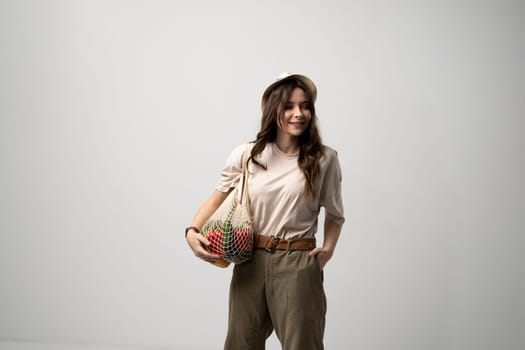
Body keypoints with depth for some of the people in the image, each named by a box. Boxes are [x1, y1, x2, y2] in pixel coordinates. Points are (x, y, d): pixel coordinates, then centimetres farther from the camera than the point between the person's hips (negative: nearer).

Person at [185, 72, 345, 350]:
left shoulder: (324, 159, -1)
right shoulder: (246, 155, 0)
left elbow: (334, 214, 10)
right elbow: (217, 200, 10)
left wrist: (328, 247, -7)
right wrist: (192, 231, -7)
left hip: (299, 265, -1)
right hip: (251, 262, 2)